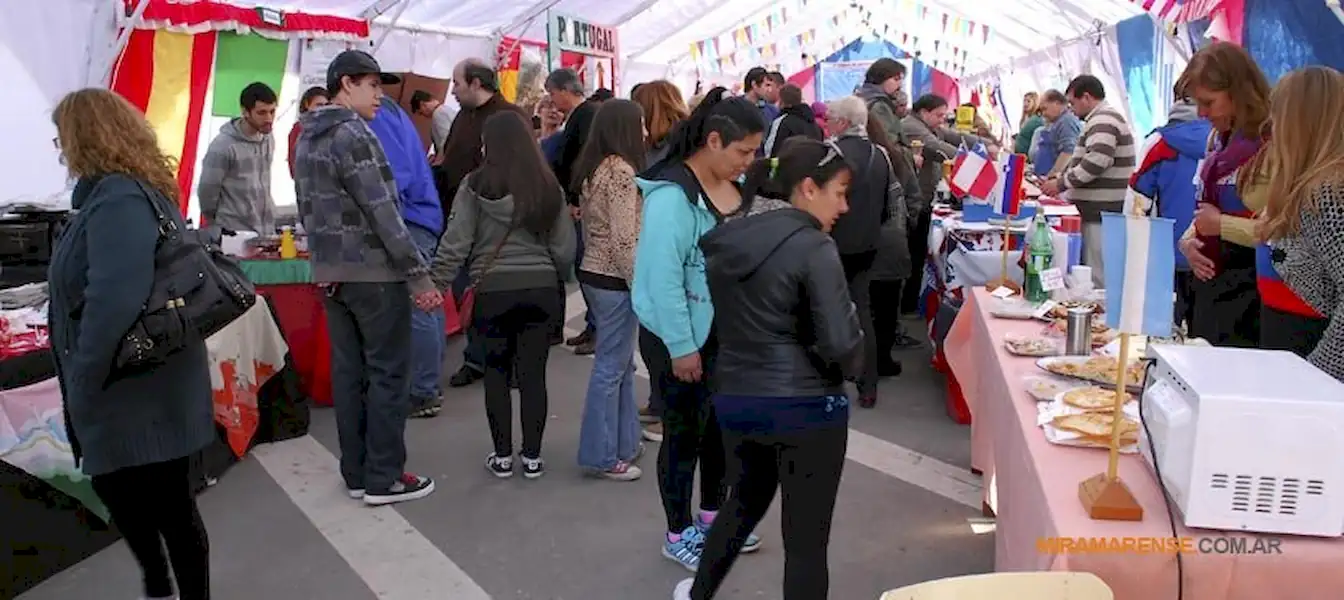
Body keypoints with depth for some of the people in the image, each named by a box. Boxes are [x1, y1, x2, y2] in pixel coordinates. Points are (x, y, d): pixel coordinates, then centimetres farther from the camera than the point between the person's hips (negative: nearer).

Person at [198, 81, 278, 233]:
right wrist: (215, 229, 4)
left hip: (266, 232, 6)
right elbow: (207, 190, -8)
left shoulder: (269, 140, 7)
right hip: (234, 234, -6)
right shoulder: (223, 145, -14)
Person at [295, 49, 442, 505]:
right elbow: (383, 214, -19)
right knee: (388, 373, -1)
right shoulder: (354, 134, -14)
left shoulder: (307, 139, 14)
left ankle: (355, 474, 18)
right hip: (374, 272, -9)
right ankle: (384, 479, 5)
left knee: (348, 372, 11)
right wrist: (418, 275, -18)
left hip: (330, 274, 9)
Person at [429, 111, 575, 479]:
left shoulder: (476, 186, -5)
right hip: (541, 288, 2)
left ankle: (503, 456, 18)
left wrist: (437, 282, 1)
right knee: (533, 373, 8)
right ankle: (532, 457, 15)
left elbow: (456, 241, -7)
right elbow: (565, 248, 4)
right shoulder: (548, 186, 2)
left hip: (493, 290, -2)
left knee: (497, 372, 12)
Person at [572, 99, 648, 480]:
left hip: (594, 273, 10)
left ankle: (623, 442, 27)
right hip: (614, 279, -10)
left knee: (620, 364, 17)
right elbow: (624, 240, -21)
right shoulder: (621, 170, -17)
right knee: (610, 367, -2)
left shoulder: (593, 168, 11)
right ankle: (601, 456, 7)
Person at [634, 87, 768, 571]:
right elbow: (662, 276, -25)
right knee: (685, 431, 5)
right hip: (681, 335, -8)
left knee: (721, 423, 19)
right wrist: (681, 346, -23)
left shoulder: (734, 182, 3)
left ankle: (712, 514, 39)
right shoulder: (673, 195, -23)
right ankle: (678, 534, 23)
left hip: (726, 328, 8)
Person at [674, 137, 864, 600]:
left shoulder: (725, 241, 4)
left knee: (747, 498, 31)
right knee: (806, 540, 6)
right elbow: (841, 342, -19)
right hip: (805, 405, -7)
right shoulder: (814, 247, -16)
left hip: (734, 398, 7)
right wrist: (851, 366, 0)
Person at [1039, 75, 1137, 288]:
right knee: (1100, 273, 11)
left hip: (1101, 212, -11)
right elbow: (1081, 161, 27)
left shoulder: (1103, 120, -13)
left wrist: (1061, 183, -15)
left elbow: (1096, 161, -25)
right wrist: (1058, 179, 15)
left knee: (1097, 277, -8)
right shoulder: (1103, 119, 22)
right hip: (1102, 210, 11)